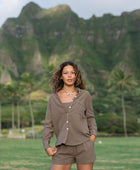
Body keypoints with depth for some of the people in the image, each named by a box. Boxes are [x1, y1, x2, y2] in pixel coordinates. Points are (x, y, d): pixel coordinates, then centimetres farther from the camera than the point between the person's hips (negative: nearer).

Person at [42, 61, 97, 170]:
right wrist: (46, 145, 3)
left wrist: (93, 134, 2)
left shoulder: (85, 95, 7)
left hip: (83, 145, 0)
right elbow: (48, 124, 10)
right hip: (62, 149, 1)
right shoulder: (53, 98, 8)